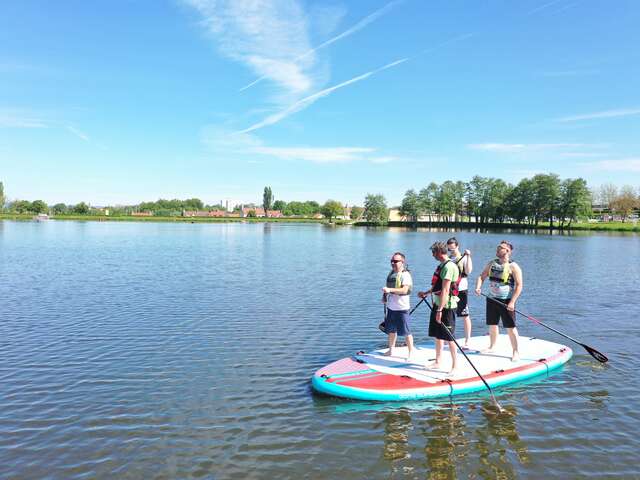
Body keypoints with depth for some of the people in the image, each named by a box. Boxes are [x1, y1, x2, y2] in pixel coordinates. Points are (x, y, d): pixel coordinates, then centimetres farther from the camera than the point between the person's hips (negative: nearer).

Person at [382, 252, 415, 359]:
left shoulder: (405, 275, -15)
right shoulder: (391, 273, 10)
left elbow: (404, 290, -27)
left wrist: (390, 290, -35)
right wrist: (384, 296, 9)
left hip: (402, 308, -8)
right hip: (391, 307, 8)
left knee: (406, 332, -1)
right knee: (391, 330, 18)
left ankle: (411, 352, 12)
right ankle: (391, 350, 32)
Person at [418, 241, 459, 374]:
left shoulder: (449, 267, -19)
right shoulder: (441, 265, 12)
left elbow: (445, 290, -23)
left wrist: (440, 310, -25)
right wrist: (426, 293, 27)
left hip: (447, 306, -10)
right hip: (438, 304, 10)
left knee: (448, 337, -2)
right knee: (437, 335, 16)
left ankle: (454, 366, 8)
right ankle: (438, 362, 28)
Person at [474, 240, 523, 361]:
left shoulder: (513, 267, -11)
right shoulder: (492, 263, 6)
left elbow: (519, 286, -14)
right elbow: (482, 276, 8)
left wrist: (512, 302, -19)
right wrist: (478, 287, -12)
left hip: (506, 301, -5)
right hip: (492, 299, 6)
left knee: (510, 327, -3)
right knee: (492, 325, 16)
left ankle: (515, 352, 6)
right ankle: (492, 347, 33)